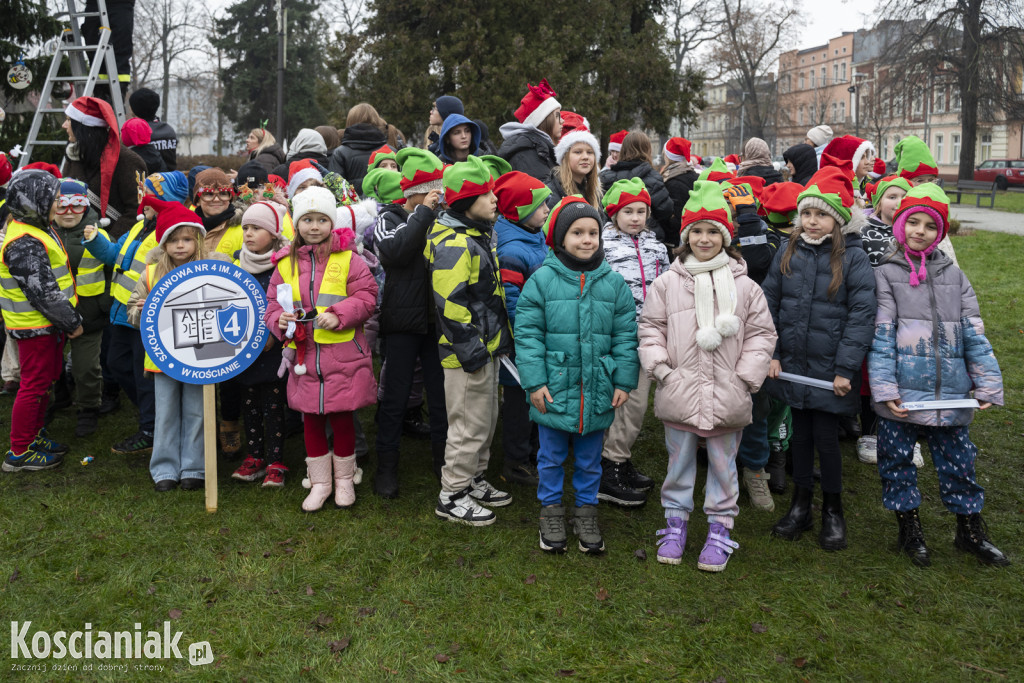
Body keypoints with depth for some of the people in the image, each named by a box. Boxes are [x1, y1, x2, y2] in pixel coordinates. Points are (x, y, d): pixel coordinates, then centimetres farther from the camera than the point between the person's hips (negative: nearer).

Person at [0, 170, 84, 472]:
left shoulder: (34, 231, 10)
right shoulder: (25, 244, -24)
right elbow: (43, 292, -26)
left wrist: (69, 318, 14)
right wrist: (72, 323, -16)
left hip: (46, 325, 10)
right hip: (37, 327, -10)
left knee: (45, 379, 21)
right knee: (34, 385, -1)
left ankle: (35, 435, 36)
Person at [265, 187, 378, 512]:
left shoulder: (347, 259, -1)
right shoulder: (286, 263, 7)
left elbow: (366, 296, -4)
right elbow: (273, 304, 12)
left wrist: (339, 314, -18)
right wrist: (280, 320, -9)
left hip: (344, 354, -3)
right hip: (304, 355, 3)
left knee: (342, 417, 5)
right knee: (311, 419, 10)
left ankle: (344, 479, 25)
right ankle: (319, 482, 25)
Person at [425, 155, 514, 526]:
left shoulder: (478, 236, 14)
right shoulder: (454, 245, -21)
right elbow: (451, 304, -25)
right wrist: (472, 352, -23)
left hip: (485, 348, 10)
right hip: (468, 354, -10)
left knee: (486, 419, 20)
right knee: (470, 426, 0)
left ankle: (474, 480, 36)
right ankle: (452, 495, 14)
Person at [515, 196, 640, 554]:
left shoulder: (613, 282, 2)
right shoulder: (542, 279, -6)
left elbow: (626, 335, 5)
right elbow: (527, 333, -6)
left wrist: (624, 382, 1)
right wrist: (534, 381, -11)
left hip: (597, 391, 2)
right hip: (554, 389, -2)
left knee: (589, 459, 16)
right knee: (551, 456, 14)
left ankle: (586, 510, 34)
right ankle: (551, 509, 33)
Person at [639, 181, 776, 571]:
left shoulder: (744, 286, 2)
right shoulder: (667, 283, 2)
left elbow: (761, 333, 5)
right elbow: (650, 327, 6)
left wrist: (746, 376, -3)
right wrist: (660, 366, -5)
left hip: (727, 396, 0)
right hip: (678, 392, 0)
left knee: (723, 464, 11)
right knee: (679, 462, 13)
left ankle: (720, 528, 26)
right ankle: (675, 523, 29)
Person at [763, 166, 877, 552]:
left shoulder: (853, 257, -8)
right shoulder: (788, 253, 3)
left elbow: (861, 314, -10)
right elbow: (769, 303, 6)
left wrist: (846, 368, -13)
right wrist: (770, 354, -1)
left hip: (830, 369, -3)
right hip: (793, 363, 3)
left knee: (826, 437, 3)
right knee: (800, 433, 14)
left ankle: (833, 511, 24)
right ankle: (800, 506, 29)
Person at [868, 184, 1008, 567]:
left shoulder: (953, 276, 10)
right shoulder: (886, 275, 1)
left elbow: (974, 334, 7)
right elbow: (881, 337, -6)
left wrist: (988, 385, 0)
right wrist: (884, 389, -14)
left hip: (950, 394, 2)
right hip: (901, 395, -2)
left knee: (959, 463, 11)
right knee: (897, 462, 8)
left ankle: (971, 532, 30)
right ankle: (909, 531, 26)